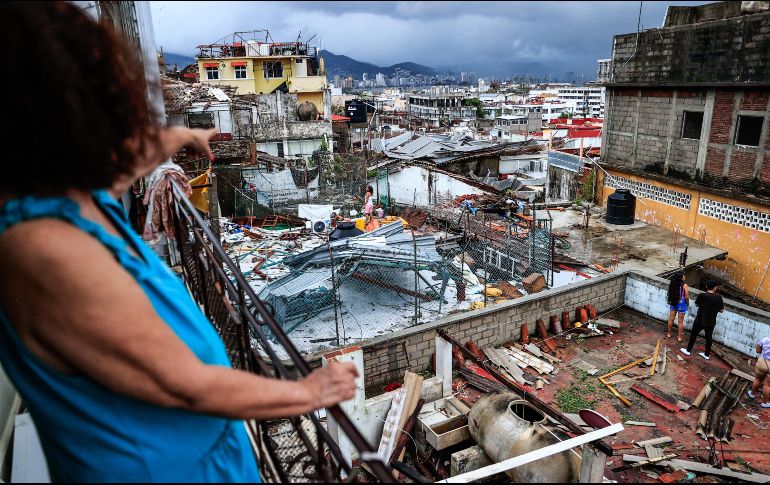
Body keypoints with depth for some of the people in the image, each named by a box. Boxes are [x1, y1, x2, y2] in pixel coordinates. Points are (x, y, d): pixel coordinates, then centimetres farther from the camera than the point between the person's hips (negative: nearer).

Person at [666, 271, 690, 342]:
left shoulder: (672, 284, -7)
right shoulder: (684, 285, -20)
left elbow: (670, 293, 2)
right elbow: (687, 297, -16)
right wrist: (687, 302, 3)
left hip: (673, 303, 4)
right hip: (681, 304, -4)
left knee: (671, 319, 17)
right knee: (680, 321, 9)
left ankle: (669, 334, 30)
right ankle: (679, 337, 17)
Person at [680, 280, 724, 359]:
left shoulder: (702, 295, -17)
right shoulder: (718, 297, -11)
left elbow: (697, 304, 0)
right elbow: (722, 310, -2)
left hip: (700, 320, -2)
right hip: (711, 322, 2)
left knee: (693, 335, 13)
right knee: (708, 337, 15)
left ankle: (688, 350, 23)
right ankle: (707, 354, 26)